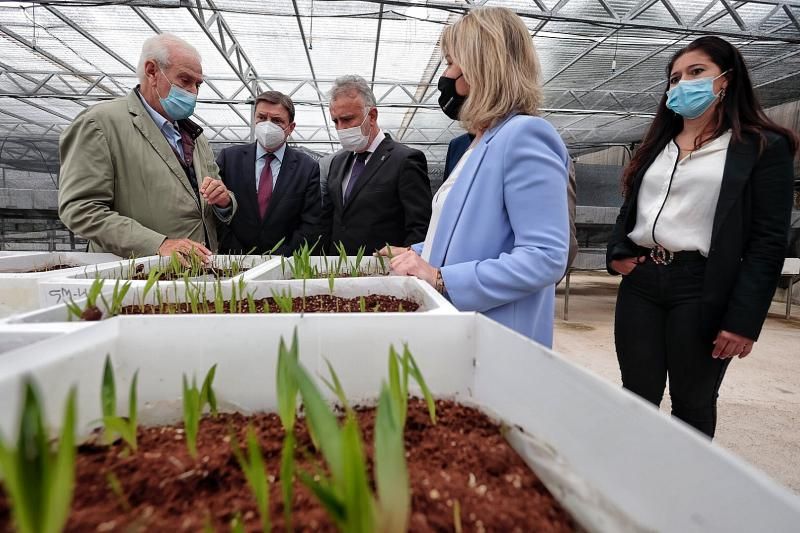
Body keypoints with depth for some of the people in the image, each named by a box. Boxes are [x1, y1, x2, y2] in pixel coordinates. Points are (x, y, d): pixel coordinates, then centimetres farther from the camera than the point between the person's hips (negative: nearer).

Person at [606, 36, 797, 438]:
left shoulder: (763, 148, 1)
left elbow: (768, 242, -6)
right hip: (640, 281, 5)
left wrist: (744, 318, -14)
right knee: (637, 398, 9)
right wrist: (617, 252, 0)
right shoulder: (657, 145, 18)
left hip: (702, 288, -4)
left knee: (692, 404, 9)